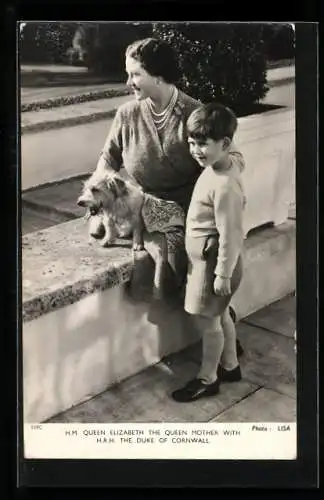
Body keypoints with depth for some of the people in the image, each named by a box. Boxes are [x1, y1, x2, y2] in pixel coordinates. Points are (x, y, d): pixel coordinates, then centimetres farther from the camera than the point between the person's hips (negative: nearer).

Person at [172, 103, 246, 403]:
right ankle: (230, 367, 40)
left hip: (213, 261, -10)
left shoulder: (224, 187, -30)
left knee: (207, 320, 6)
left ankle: (208, 378, 24)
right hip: (204, 258, 10)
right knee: (220, 315, 23)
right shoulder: (229, 162, -3)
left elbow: (230, 235, -26)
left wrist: (223, 274, -19)